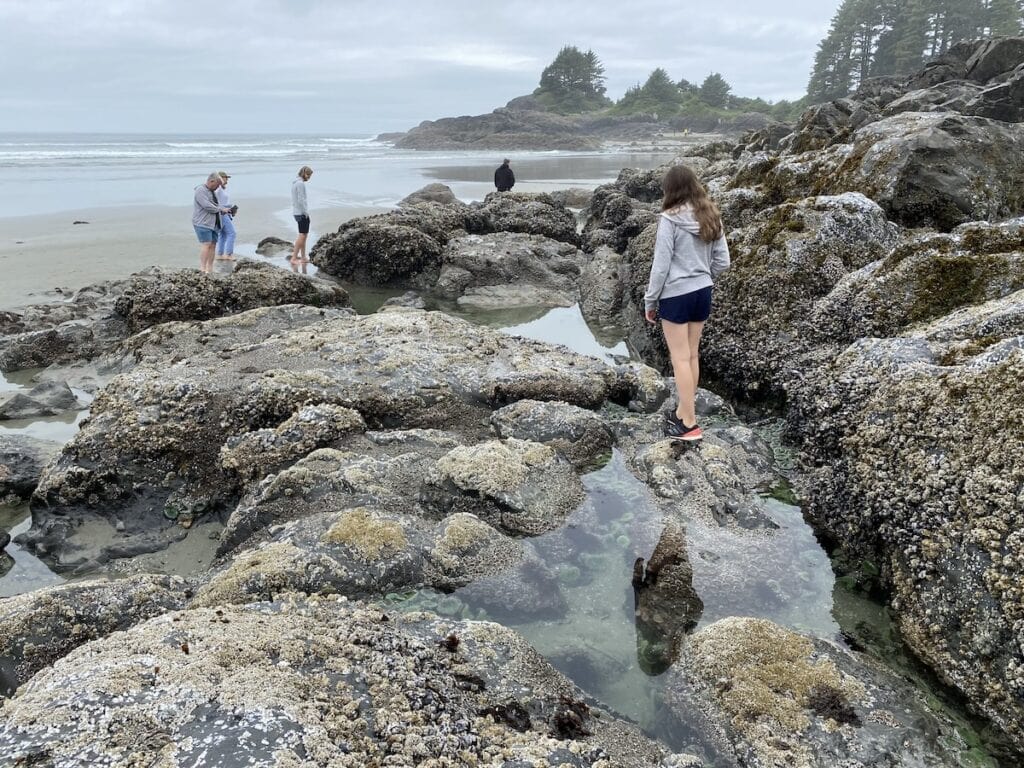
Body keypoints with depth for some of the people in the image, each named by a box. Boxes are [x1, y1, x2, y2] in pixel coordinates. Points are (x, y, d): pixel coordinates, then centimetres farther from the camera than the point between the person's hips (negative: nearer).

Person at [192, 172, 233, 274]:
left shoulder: (213, 192, 21)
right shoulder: (200, 190, -10)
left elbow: (217, 205, 24)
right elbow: (207, 206, -20)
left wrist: (225, 210, 5)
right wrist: (221, 209, -11)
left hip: (213, 224, 9)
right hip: (203, 223, -9)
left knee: (212, 245, 3)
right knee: (206, 244, -16)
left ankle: (210, 269, 4)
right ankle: (202, 268, -19)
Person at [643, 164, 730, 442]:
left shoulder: (670, 220, -16)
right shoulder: (711, 217, 3)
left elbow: (661, 266, -15)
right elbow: (722, 261, 5)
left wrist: (650, 300, -5)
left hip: (675, 295, -7)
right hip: (703, 293, 7)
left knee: (680, 358, 1)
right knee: (692, 355, 16)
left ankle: (689, 424, 6)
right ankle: (684, 412, 29)